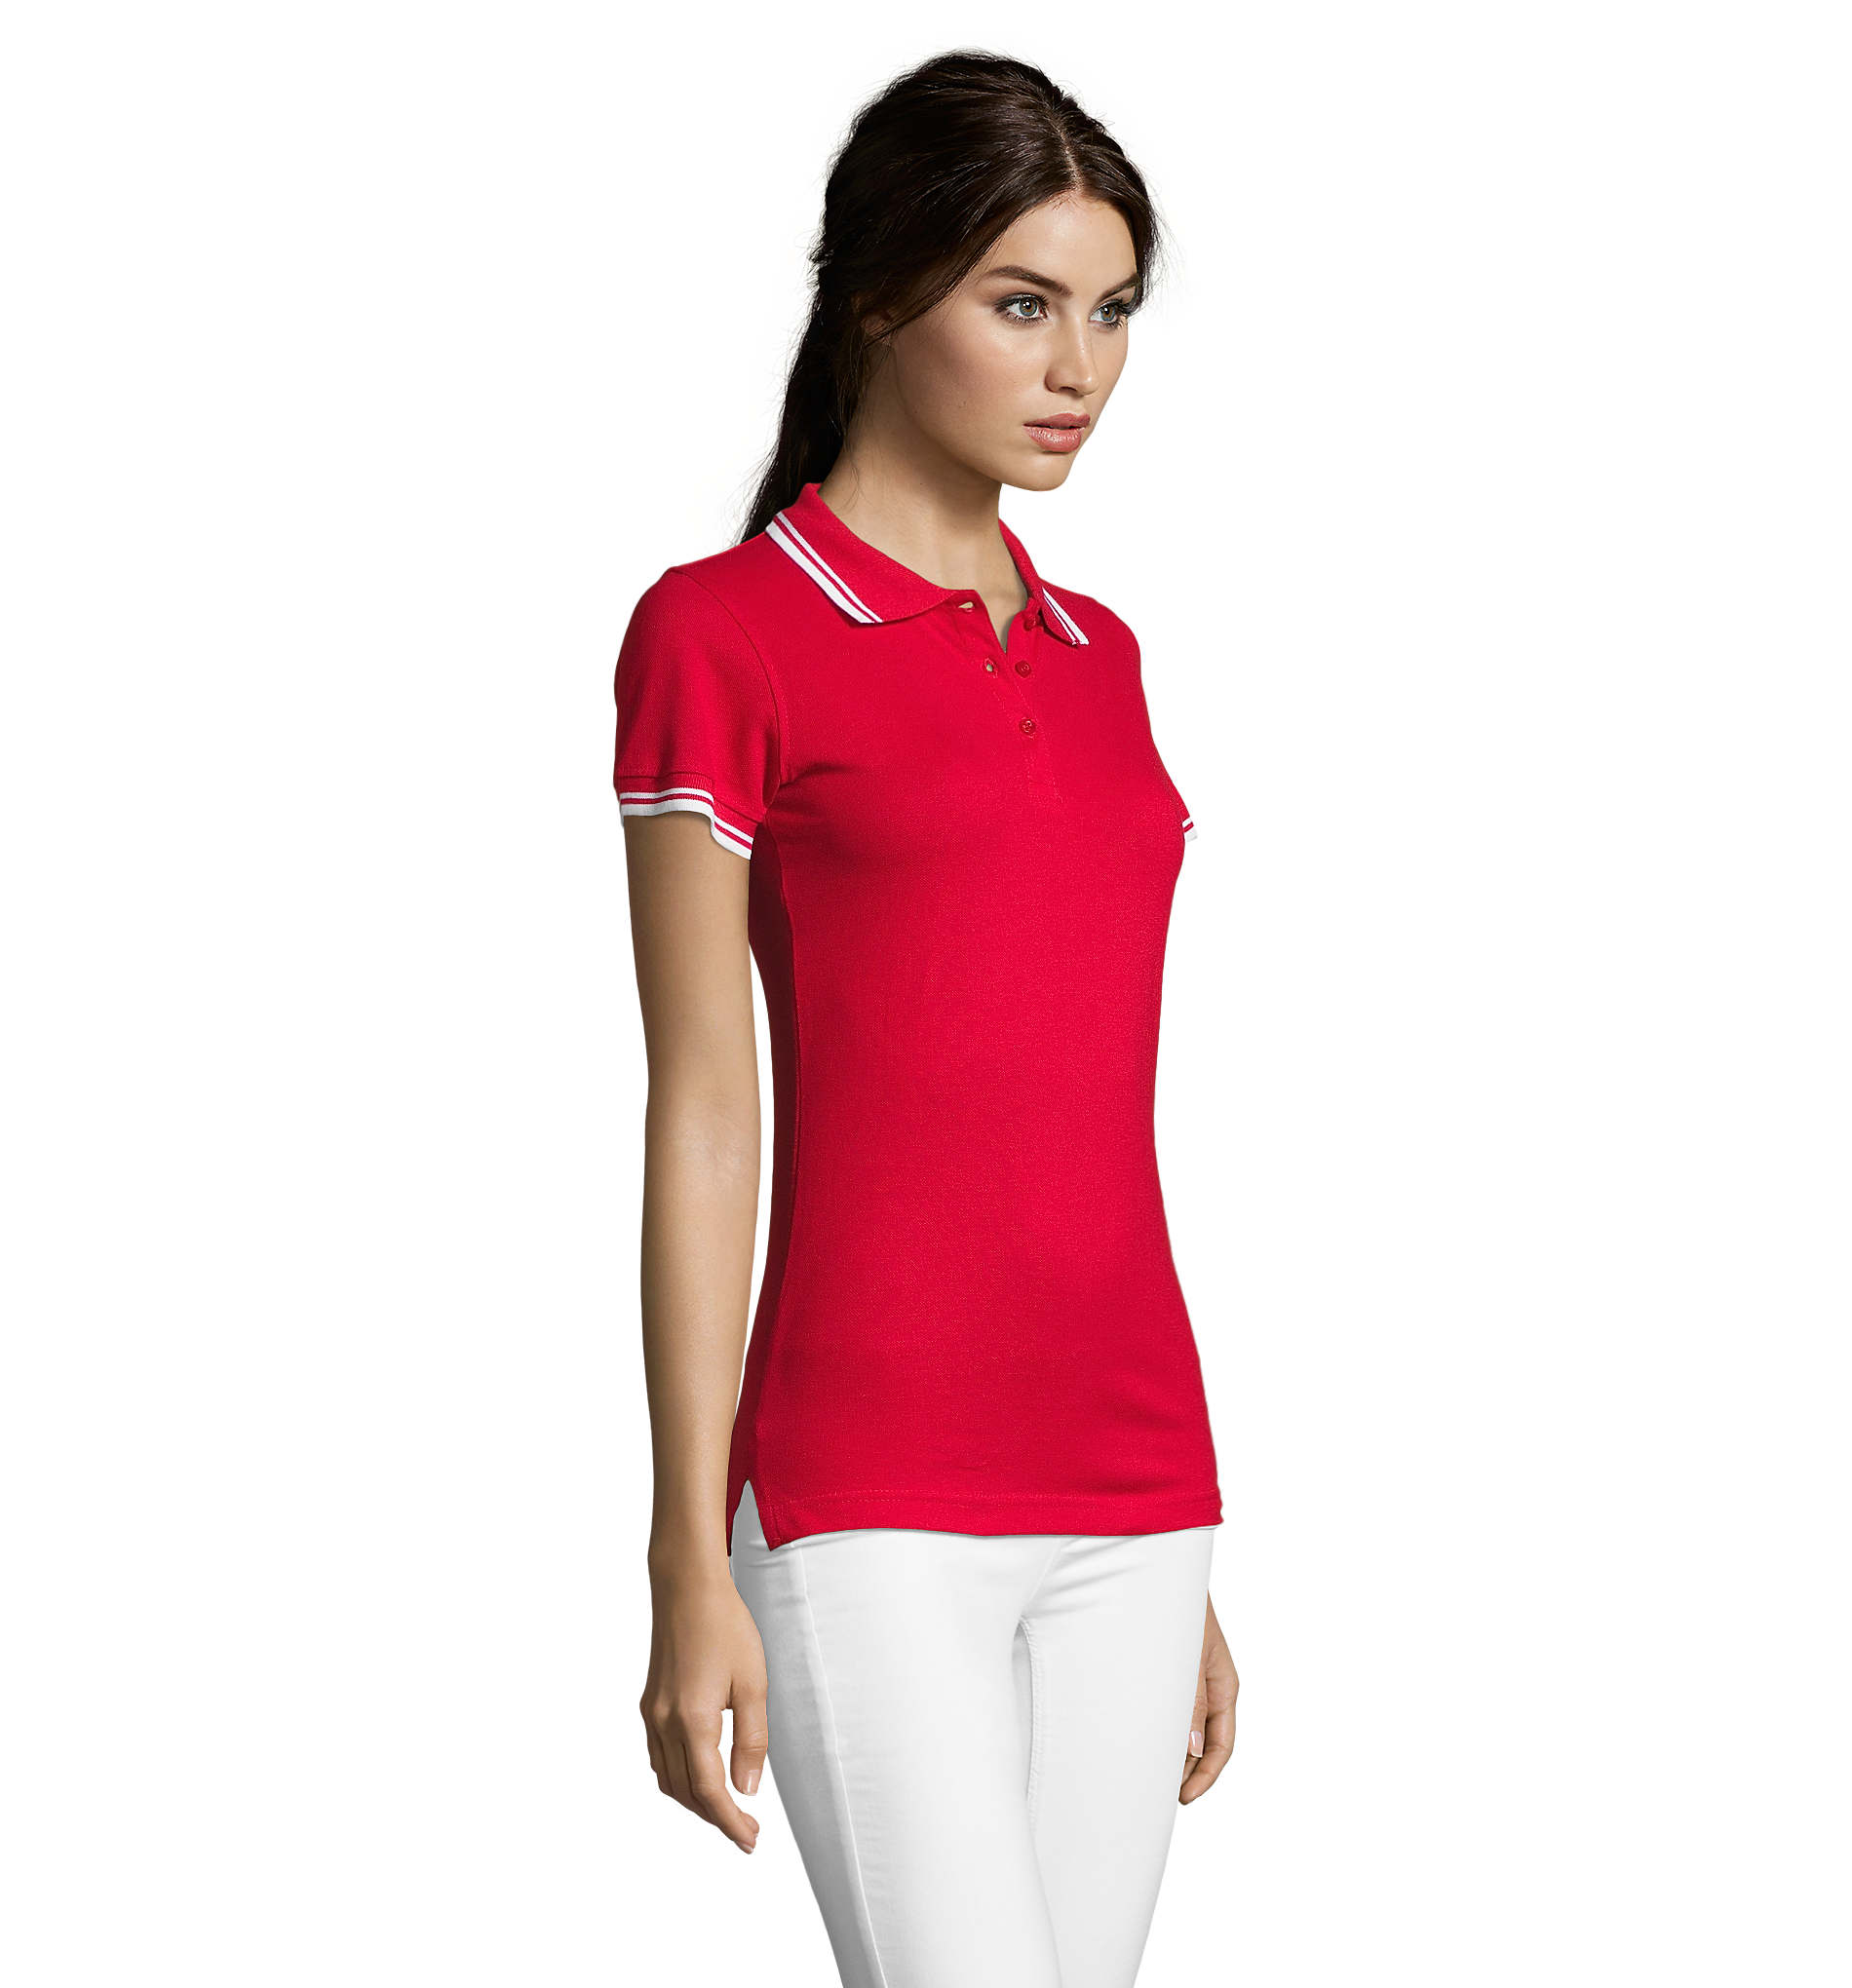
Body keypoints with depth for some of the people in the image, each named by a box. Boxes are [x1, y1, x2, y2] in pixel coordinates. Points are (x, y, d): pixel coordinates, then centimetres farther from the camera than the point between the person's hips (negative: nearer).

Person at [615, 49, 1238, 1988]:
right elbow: (700, 1114, -7)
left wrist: (1179, 1561, 16)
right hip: (869, 1507, -6)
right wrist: (689, 1570, -9)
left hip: (1120, 1501, 6)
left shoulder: (1095, 653, 14)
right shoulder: (721, 632, -4)